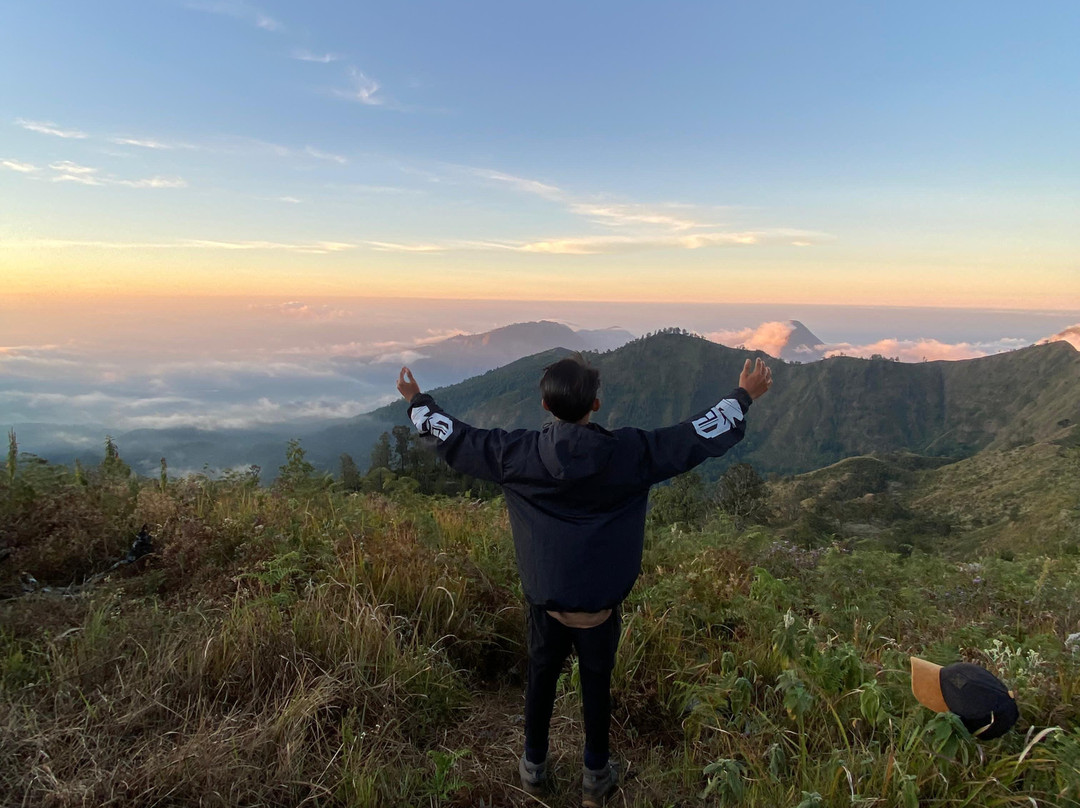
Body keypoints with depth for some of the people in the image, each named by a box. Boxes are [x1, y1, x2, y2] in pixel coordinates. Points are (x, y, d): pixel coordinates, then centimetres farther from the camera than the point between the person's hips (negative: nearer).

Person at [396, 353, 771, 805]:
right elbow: (701, 437, -10)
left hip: (544, 596, 1)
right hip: (601, 599, -1)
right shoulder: (629, 454, -19)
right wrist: (744, 396, 3)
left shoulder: (518, 455, -17)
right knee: (596, 681, 18)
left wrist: (417, 402, 12)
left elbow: (455, 440, -4)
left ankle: (534, 767, 40)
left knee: (541, 675, 21)